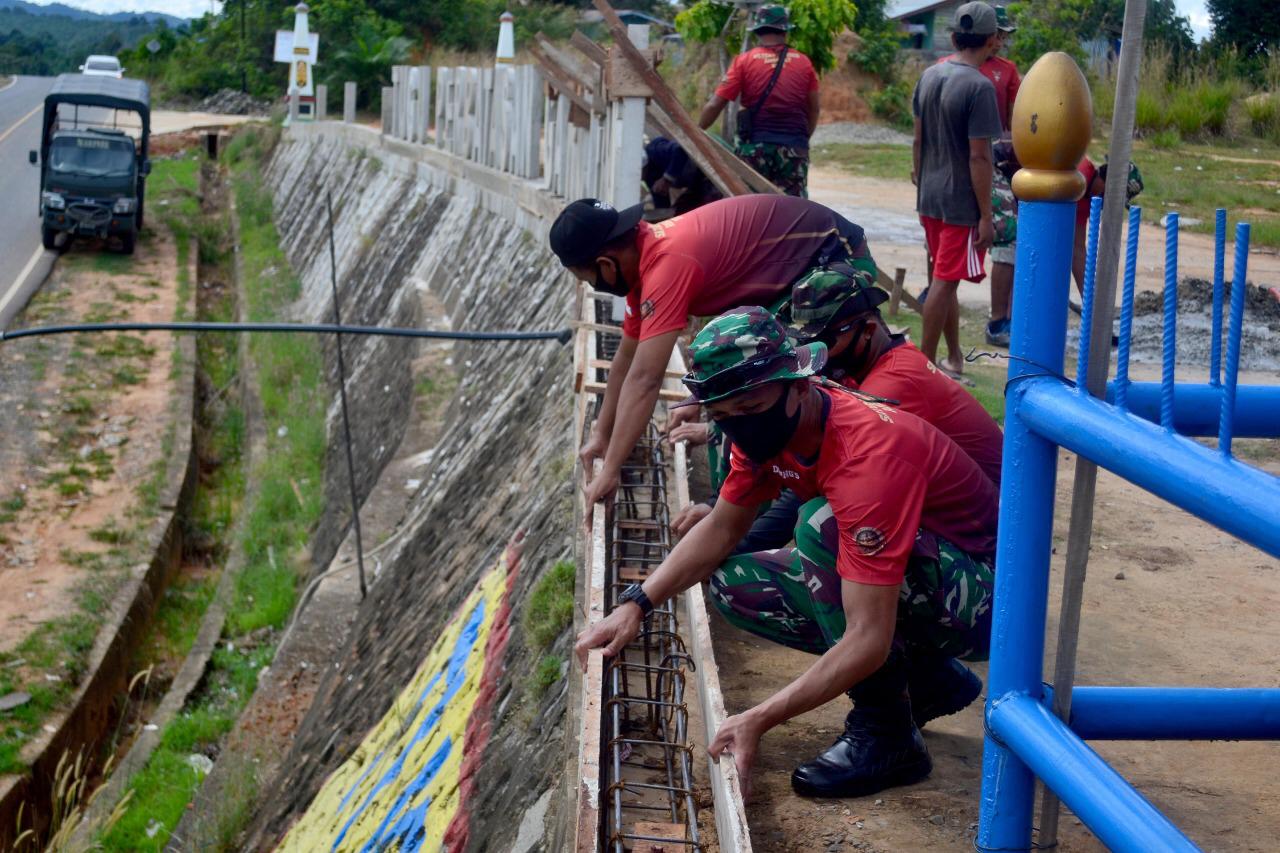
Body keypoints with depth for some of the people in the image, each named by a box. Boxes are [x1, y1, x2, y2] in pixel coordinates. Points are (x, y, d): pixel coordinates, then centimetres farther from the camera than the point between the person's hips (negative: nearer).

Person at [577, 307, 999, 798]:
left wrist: (759, 719, -39)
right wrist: (634, 606, -6)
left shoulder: (866, 454, -34)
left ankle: (884, 732, -17)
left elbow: (869, 640, -37)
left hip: (983, 601, -9)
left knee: (824, 523, -31)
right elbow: (722, 529, 7)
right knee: (733, 584, -3)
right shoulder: (772, 424, -8)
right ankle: (928, 681, 6)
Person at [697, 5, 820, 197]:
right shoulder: (804, 63, 7)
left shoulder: (744, 61, 0)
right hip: (794, 149, 1)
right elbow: (813, 109, 13)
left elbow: (715, 105, -3)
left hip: (755, 147, -1)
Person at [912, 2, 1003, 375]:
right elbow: (979, 156, -19)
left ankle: (955, 358, 26)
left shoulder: (929, 76, 4)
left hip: (929, 199, 7)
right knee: (944, 282, -1)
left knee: (945, 280, 16)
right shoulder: (980, 87, -18)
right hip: (961, 204, -7)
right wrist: (986, 215, -14)